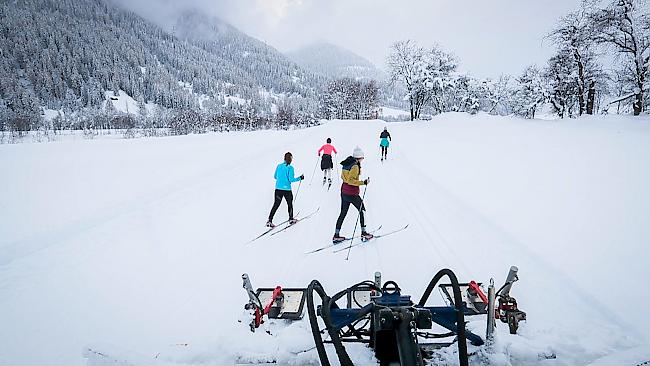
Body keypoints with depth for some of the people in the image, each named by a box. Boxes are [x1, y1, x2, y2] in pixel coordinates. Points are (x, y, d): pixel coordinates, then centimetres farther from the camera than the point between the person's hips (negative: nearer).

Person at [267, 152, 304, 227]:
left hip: (278, 188, 4)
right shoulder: (290, 168, -12)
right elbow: (291, 179, -15)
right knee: (290, 204, 17)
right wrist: (300, 178, -2)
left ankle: (269, 220, 0)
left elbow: (275, 177, 13)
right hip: (286, 189, -4)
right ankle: (291, 219, 28)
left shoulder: (279, 166, 5)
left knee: (276, 205, 8)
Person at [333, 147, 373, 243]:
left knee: (343, 213, 14)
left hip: (344, 191, 8)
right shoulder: (355, 166, -19)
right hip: (352, 193, -8)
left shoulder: (346, 163, 7)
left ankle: (336, 235, 16)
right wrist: (363, 182, -25)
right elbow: (350, 180, -26)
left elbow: (342, 176, 18)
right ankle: (364, 233, 17)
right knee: (362, 210, 11)